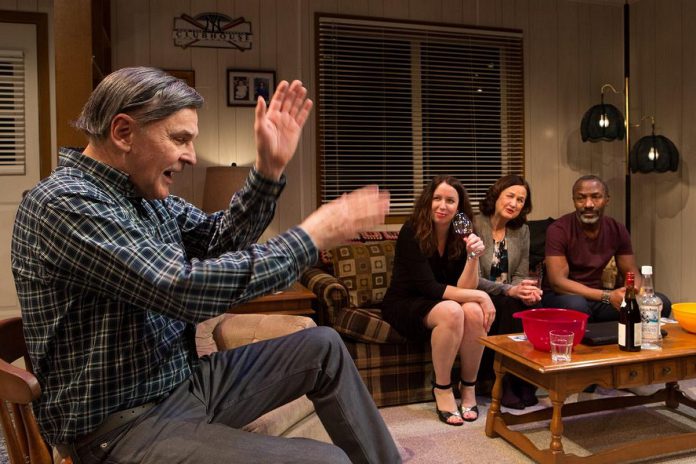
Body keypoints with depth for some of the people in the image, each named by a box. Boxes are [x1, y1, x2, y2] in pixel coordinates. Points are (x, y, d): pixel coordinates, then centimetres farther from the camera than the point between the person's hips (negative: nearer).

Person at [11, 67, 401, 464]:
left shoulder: (144, 193, 5)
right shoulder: (65, 203, -23)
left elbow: (219, 241, 9)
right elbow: (183, 290, -32)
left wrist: (269, 167, -5)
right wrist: (311, 237, -24)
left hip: (183, 380, 9)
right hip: (125, 422, -9)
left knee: (324, 348, 11)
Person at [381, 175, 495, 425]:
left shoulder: (461, 235, -4)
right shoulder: (412, 232, -19)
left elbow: (463, 289, -13)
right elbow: (428, 288, -24)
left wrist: (474, 256, -29)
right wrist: (480, 295, -27)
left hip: (437, 302, 5)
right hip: (405, 306, -4)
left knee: (474, 311, -27)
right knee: (451, 311, -34)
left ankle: (468, 387, -8)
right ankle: (442, 390, -16)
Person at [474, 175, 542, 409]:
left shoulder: (522, 230, 9)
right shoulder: (474, 226, -10)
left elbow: (521, 274, 7)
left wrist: (527, 289, -18)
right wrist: (509, 290, -29)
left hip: (509, 299, 5)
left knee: (529, 304, -27)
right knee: (511, 305, -32)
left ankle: (523, 381, -14)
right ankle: (506, 383, -18)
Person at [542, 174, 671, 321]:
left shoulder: (617, 230, 1)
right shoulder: (558, 230, -17)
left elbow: (632, 273, 5)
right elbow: (557, 282, -23)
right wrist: (607, 296, -31)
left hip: (597, 297, 5)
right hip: (563, 296, -5)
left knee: (661, 303, -11)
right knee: (576, 305, -40)